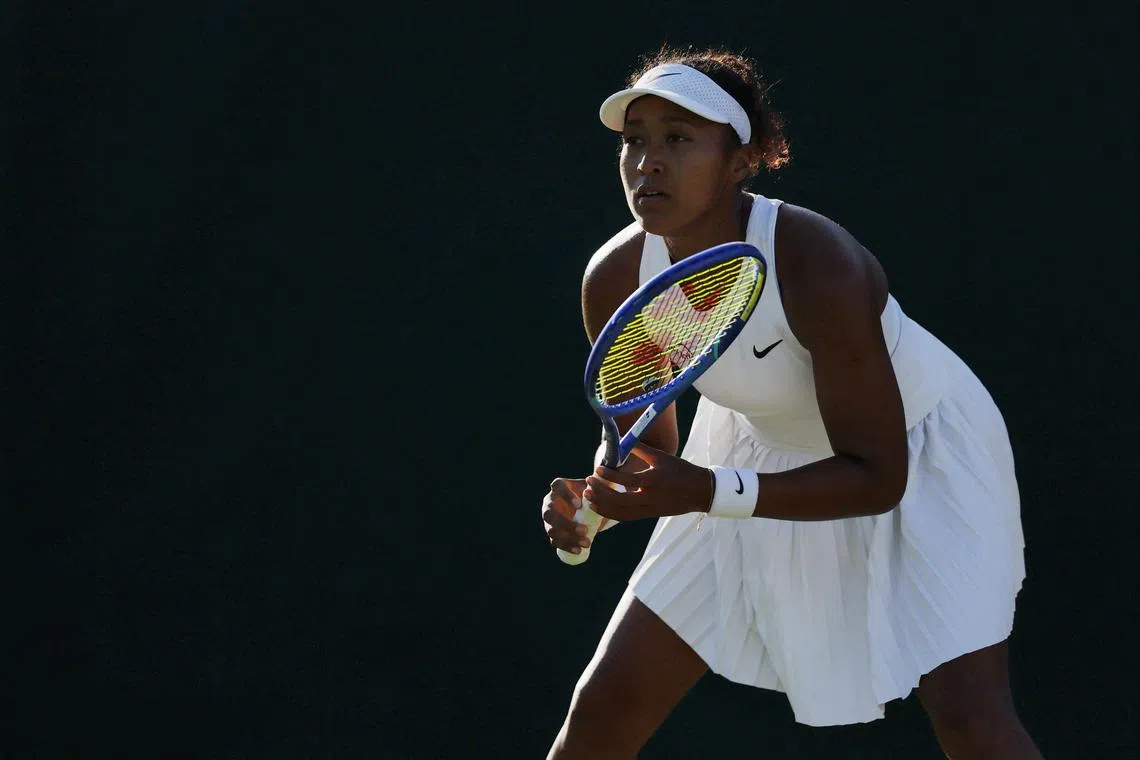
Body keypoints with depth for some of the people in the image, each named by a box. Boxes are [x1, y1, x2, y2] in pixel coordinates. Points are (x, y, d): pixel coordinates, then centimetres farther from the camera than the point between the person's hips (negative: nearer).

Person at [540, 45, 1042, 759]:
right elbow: (647, 446, -2)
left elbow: (877, 478, -30)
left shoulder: (816, 266, -36)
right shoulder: (615, 280, -19)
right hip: (764, 451, 5)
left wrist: (707, 493, -40)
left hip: (913, 453, -5)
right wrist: (588, 507, -24)